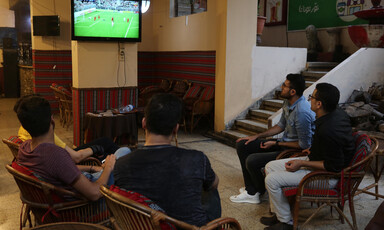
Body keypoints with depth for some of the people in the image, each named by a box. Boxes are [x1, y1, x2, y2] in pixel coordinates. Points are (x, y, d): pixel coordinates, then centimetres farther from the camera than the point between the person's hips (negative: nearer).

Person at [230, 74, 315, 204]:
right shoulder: (288, 102, 1)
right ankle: (251, 190, 7)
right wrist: (257, 136, 10)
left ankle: (261, 192, 9)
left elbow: (304, 145, -23)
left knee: (252, 161, -23)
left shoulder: (302, 112, -29)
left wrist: (276, 143, -15)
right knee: (242, 145, 4)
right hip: (283, 143, 10)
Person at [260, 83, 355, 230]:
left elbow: (334, 166, -26)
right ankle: (278, 214, 16)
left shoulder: (327, 131, -33)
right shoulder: (337, 113, -3)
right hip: (317, 160, 10)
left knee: (272, 179, -14)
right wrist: (314, 150, 11)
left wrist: (302, 164, -20)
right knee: (270, 167, 8)